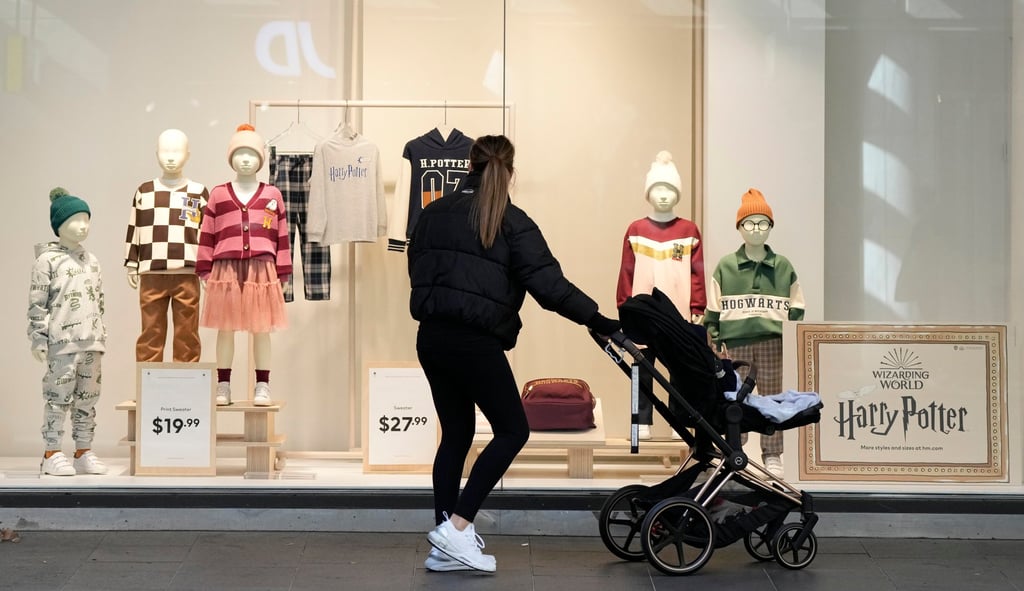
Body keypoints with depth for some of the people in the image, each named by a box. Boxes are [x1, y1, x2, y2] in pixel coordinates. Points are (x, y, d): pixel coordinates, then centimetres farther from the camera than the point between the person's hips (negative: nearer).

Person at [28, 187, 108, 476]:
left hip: (92, 342, 6)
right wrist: (38, 339, -10)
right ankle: (52, 453, 4)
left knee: (88, 397, 9)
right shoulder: (47, 260, -5)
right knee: (59, 395, -3)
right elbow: (37, 303, -7)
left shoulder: (91, 261, 14)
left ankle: (83, 451, 16)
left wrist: (101, 337, 16)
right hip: (63, 341, -6)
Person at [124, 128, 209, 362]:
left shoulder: (199, 193, 7)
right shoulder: (144, 191, 10)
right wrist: (131, 265, 10)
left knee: (187, 334, 2)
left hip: (187, 274, -1)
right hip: (151, 274, 1)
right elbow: (134, 230, 13)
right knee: (150, 333, 3)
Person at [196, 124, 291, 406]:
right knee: (225, 328, 4)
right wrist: (205, 272, 3)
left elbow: (282, 237, 8)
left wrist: (282, 274, 4)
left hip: (262, 269, 0)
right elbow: (207, 235, 8)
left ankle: (262, 387, 10)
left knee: (261, 330, 2)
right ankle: (223, 386, 12)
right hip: (226, 269, 0)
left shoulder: (272, 195, 9)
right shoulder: (218, 195, 9)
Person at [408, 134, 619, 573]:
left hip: (432, 338, 6)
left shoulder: (433, 215, 11)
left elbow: (417, 273, 16)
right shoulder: (512, 223, -6)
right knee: (512, 430, 7)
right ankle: (457, 526, -2)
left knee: (455, 434, 15)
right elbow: (549, 284, -13)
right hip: (476, 342, -6)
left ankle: (446, 547, 14)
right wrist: (597, 321, -11)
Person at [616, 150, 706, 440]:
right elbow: (626, 272, 3)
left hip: (679, 314, 0)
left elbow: (697, 273, 3)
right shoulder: (636, 230, 4)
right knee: (643, 369, 4)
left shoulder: (689, 230, 4)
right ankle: (642, 423, 11)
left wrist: (697, 308, -2)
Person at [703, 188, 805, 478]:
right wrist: (713, 338, 1)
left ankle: (772, 456, 11)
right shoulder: (725, 267, 5)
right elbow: (713, 310, 6)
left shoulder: (783, 267, 7)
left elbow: (796, 308, 11)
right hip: (736, 340, 0)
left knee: (772, 397, 3)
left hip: (772, 340, 0)